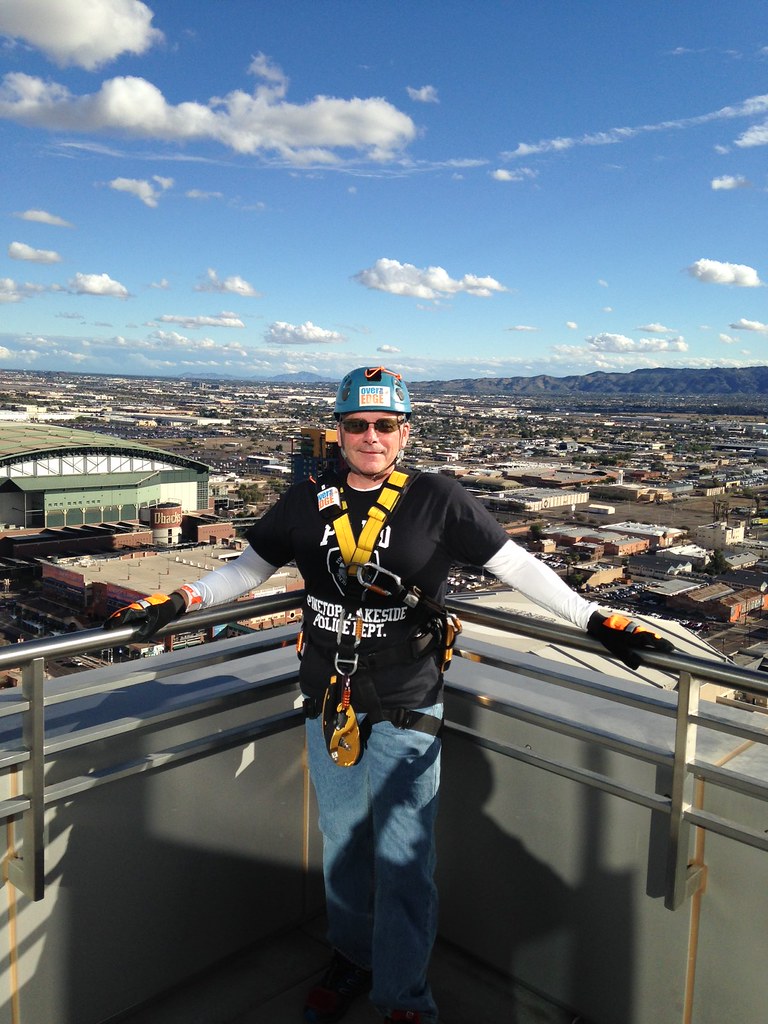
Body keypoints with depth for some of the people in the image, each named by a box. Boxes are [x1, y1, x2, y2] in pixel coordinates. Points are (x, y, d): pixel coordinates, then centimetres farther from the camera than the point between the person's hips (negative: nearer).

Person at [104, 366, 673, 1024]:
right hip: (328, 706, 3)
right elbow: (247, 571, 11)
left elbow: (519, 568, -6)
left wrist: (594, 620, -11)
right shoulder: (307, 503, 0)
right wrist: (180, 601, 0)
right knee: (342, 844, 19)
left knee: (403, 859, 3)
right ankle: (351, 961, 43)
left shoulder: (438, 501, -8)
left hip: (406, 711, -3)